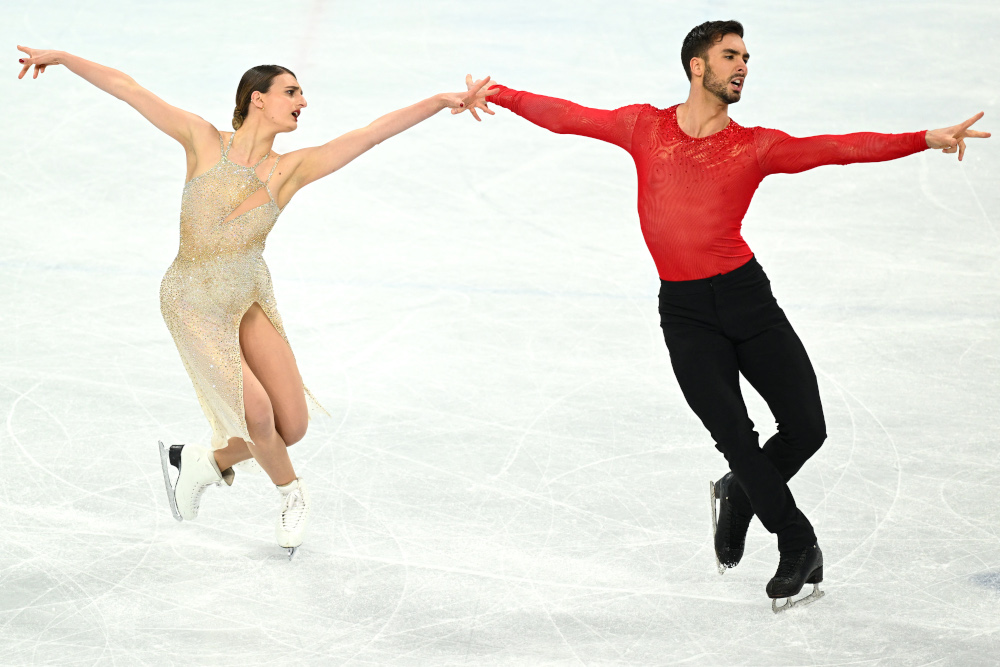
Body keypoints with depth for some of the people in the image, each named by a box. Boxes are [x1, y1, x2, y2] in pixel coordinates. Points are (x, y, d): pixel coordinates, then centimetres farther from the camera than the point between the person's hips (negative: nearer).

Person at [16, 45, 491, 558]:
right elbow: (125, 87, -8)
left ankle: (203, 464, 25)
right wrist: (60, 58, -9)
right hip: (195, 306, -4)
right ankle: (290, 492, 21)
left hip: (251, 298, 4)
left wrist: (440, 100, -16)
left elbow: (374, 132, -10)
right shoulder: (204, 141, -11)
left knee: (292, 426, -2)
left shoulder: (291, 169, -4)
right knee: (257, 413, -12)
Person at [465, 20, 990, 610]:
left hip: (748, 295, 1)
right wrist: (498, 95, 1)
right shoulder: (646, 127, 4)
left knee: (807, 428, -3)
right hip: (685, 311, -1)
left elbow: (840, 149, -8)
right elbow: (568, 117, 9)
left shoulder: (755, 146, 1)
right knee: (736, 438, -6)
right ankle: (799, 544, 13)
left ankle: (738, 495, 27)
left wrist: (925, 140, -18)